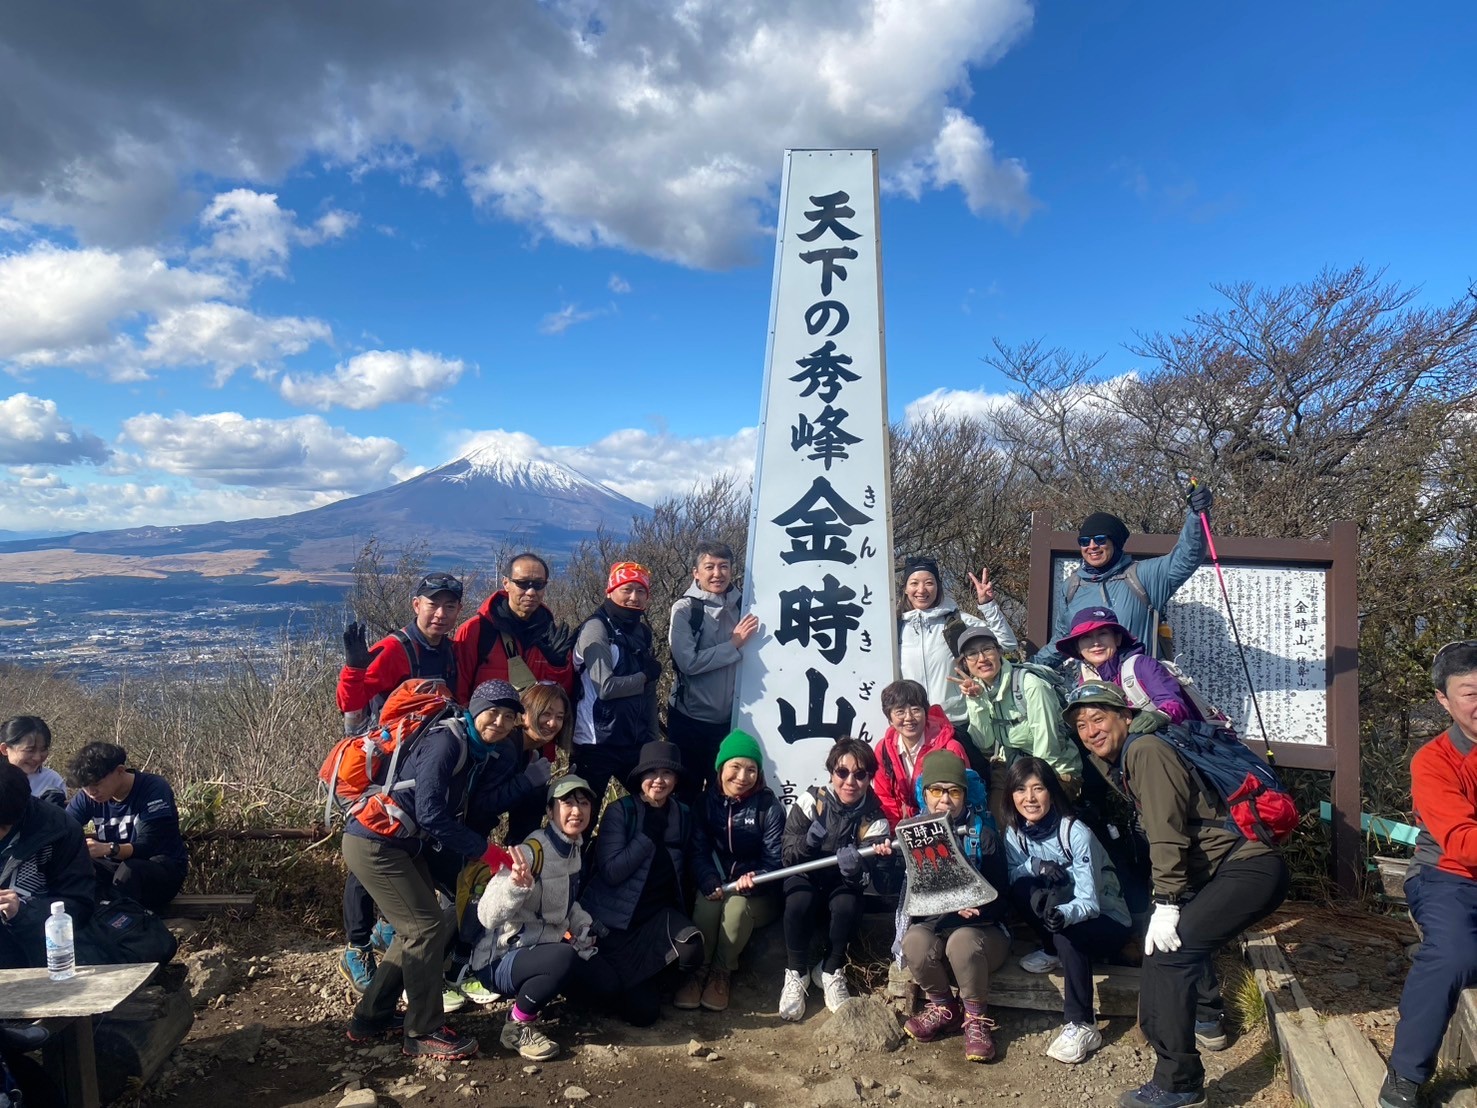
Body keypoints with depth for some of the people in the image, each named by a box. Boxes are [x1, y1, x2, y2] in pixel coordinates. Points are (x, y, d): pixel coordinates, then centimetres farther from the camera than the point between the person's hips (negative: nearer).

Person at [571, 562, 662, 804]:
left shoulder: (642, 631, 11)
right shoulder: (596, 629, -12)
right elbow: (606, 687, -22)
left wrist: (652, 737, 10)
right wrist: (647, 674, -9)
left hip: (635, 742, 7)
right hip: (597, 744, -7)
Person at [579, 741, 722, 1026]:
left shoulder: (685, 815, 4)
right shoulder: (619, 811, -11)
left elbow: (699, 857, 5)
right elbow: (611, 872, -19)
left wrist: (712, 884, -16)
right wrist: (649, 834, -22)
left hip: (659, 913, 4)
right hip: (615, 918, -3)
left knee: (691, 946, -31)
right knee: (643, 1012, -8)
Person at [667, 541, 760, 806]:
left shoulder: (740, 607, 3)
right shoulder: (685, 609, -9)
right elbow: (689, 662, -20)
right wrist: (734, 643, -15)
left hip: (728, 719, 4)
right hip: (689, 719, -4)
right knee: (685, 794, 8)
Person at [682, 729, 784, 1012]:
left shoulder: (769, 806, -9)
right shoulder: (707, 800, -2)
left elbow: (775, 860, -10)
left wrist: (754, 878, -31)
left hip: (757, 892, -1)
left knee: (736, 904, -32)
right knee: (707, 904, -31)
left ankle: (721, 973, -11)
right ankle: (698, 971, -12)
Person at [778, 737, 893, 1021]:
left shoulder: (874, 819, -12)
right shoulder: (810, 801, -15)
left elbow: (863, 876, -19)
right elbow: (787, 854, -16)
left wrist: (856, 866, -43)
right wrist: (808, 841, -37)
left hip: (842, 883, 1)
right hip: (805, 876, -1)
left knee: (848, 907, -31)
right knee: (799, 902, -32)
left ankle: (831, 972, -5)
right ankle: (796, 974, -10)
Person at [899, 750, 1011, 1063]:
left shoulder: (983, 834, -2)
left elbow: (1000, 899, -5)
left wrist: (977, 908, -27)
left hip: (979, 928, -1)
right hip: (929, 926, 2)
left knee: (963, 940, -35)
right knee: (915, 941, -32)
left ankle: (976, 1017, -7)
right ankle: (943, 1009, -2)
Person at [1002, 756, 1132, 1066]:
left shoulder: (1077, 833, -24)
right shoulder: (1015, 831, -8)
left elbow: (1088, 902, -26)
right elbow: (1012, 877, -5)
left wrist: (1064, 914, -49)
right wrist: (1035, 866, -27)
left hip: (1107, 922, -4)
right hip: (1060, 910, 5)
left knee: (1068, 935, -36)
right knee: (1023, 887, -24)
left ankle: (1081, 1026, -22)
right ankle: (1053, 953, -1)